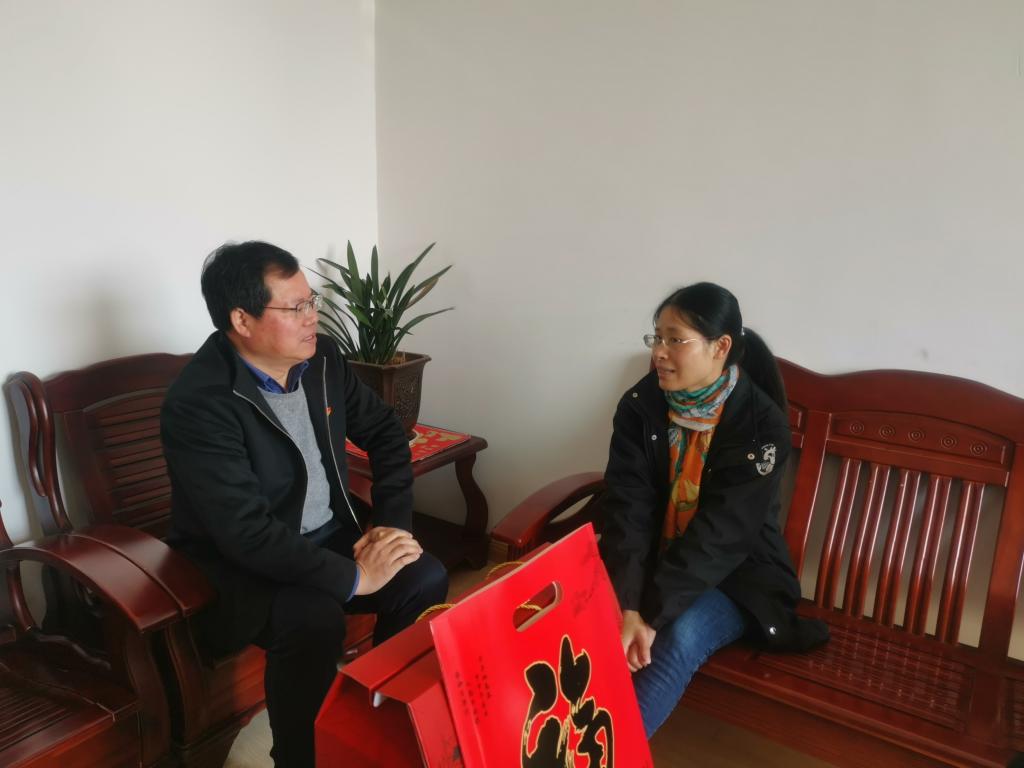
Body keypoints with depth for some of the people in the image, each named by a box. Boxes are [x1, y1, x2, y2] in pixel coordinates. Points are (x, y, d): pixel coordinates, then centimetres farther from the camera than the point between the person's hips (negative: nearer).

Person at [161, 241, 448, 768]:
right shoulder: (198, 404, -25)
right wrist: (352, 577, -29)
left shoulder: (320, 357, -4)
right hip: (238, 562, -6)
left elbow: (385, 431, 6)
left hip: (326, 534, 6)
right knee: (314, 618, -33)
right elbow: (246, 532, -31)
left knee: (425, 578, -14)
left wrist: (393, 521, -7)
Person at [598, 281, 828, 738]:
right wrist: (628, 606, -30)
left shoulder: (761, 423, -18)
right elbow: (627, 507, -17)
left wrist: (650, 615, -32)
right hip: (656, 560, 3)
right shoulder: (639, 406, -8)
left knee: (678, 637, -32)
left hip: (736, 575, -3)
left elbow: (720, 533, -25)